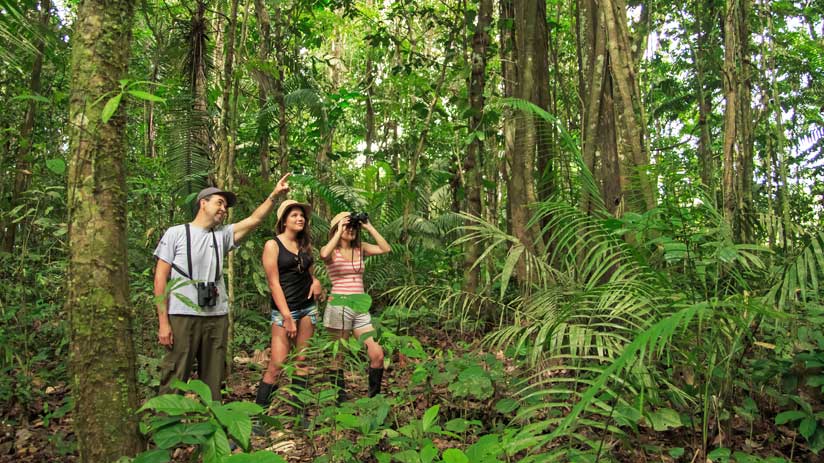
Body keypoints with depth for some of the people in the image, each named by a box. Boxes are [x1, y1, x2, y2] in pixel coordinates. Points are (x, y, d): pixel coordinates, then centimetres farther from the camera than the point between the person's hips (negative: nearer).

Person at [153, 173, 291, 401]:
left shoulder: (222, 235, 11)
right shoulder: (176, 233, 0)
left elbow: (255, 219, 1)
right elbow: (160, 278, -3)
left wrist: (274, 195, -12)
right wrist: (163, 322, -8)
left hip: (217, 317, 5)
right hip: (183, 316, -4)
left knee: (213, 381, 11)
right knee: (174, 380, -1)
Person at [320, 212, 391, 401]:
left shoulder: (360, 248, 10)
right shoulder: (331, 251, -3)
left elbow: (386, 249, -3)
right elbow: (324, 255, -28)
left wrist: (369, 227, -3)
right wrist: (339, 232, -19)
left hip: (361, 308, 4)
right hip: (338, 307, -4)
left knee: (377, 355, -2)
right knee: (338, 357, 5)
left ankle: (374, 398, 15)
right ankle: (340, 400, 17)